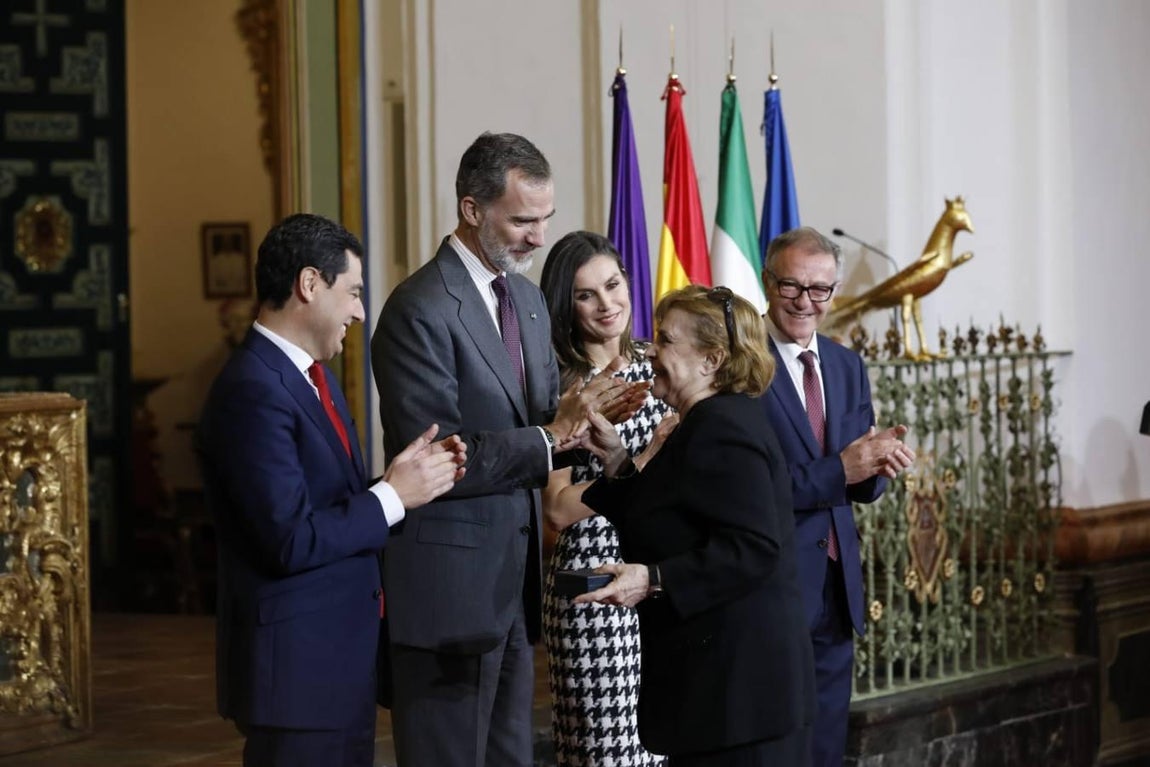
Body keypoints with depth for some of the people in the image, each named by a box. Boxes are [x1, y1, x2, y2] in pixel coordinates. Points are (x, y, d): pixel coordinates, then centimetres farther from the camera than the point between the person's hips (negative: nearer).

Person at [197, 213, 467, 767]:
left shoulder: (310, 373, 12)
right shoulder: (254, 391, -19)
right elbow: (292, 540, -24)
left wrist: (416, 475, -1)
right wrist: (393, 496, -15)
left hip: (342, 649, 10)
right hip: (296, 659, -10)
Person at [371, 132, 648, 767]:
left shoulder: (528, 299, 13)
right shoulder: (420, 310, -15)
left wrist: (583, 413, -4)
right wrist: (550, 435, -21)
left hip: (514, 584, 8)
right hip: (451, 585, -8)